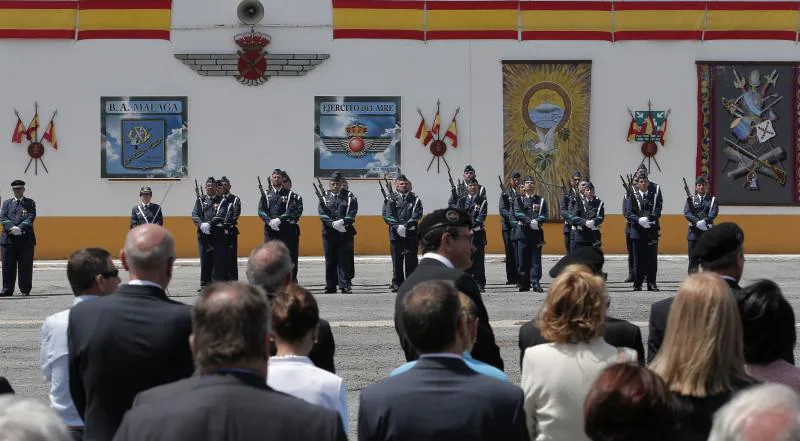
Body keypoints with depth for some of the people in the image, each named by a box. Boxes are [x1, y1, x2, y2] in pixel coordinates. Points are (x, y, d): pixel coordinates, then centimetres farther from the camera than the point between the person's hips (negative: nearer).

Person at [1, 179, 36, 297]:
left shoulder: (30, 203, 10)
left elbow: (31, 218, -3)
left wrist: (20, 228, -18)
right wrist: (11, 227, -15)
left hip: (26, 238, -2)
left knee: (25, 265, 0)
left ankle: (25, 290, 7)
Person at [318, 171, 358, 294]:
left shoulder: (349, 197, 7)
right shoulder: (324, 197, 8)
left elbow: (352, 214, -3)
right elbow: (322, 214, -2)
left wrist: (342, 222, -18)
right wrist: (334, 224, -15)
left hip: (345, 232, -1)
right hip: (329, 233, 1)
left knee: (345, 260, -2)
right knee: (330, 260, 4)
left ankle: (345, 285, 1)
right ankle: (330, 286, 9)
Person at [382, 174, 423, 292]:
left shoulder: (415, 199, 7)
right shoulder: (390, 199, 7)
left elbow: (417, 215, -4)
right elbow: (387, 216, -2)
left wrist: (406, 226, -17)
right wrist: (397, 227, -15)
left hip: (411, 234, 0)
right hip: (395, 234, 0)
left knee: (411, 260, 1)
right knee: (397, 260, 3)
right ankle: (397, 283, 9)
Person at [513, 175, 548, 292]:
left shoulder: (541, 200, 12)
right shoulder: (519, 200, 9)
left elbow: (544, 215, 2)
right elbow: (517, 213, -5)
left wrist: (537, 222, -18)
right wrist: (530, 222, -18)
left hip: (536, 232, 0)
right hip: (522, 232, 0)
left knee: (536, 259, -3)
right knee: (522, 260, 1)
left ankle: (535, 283, -4)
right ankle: (524, 284, 8)